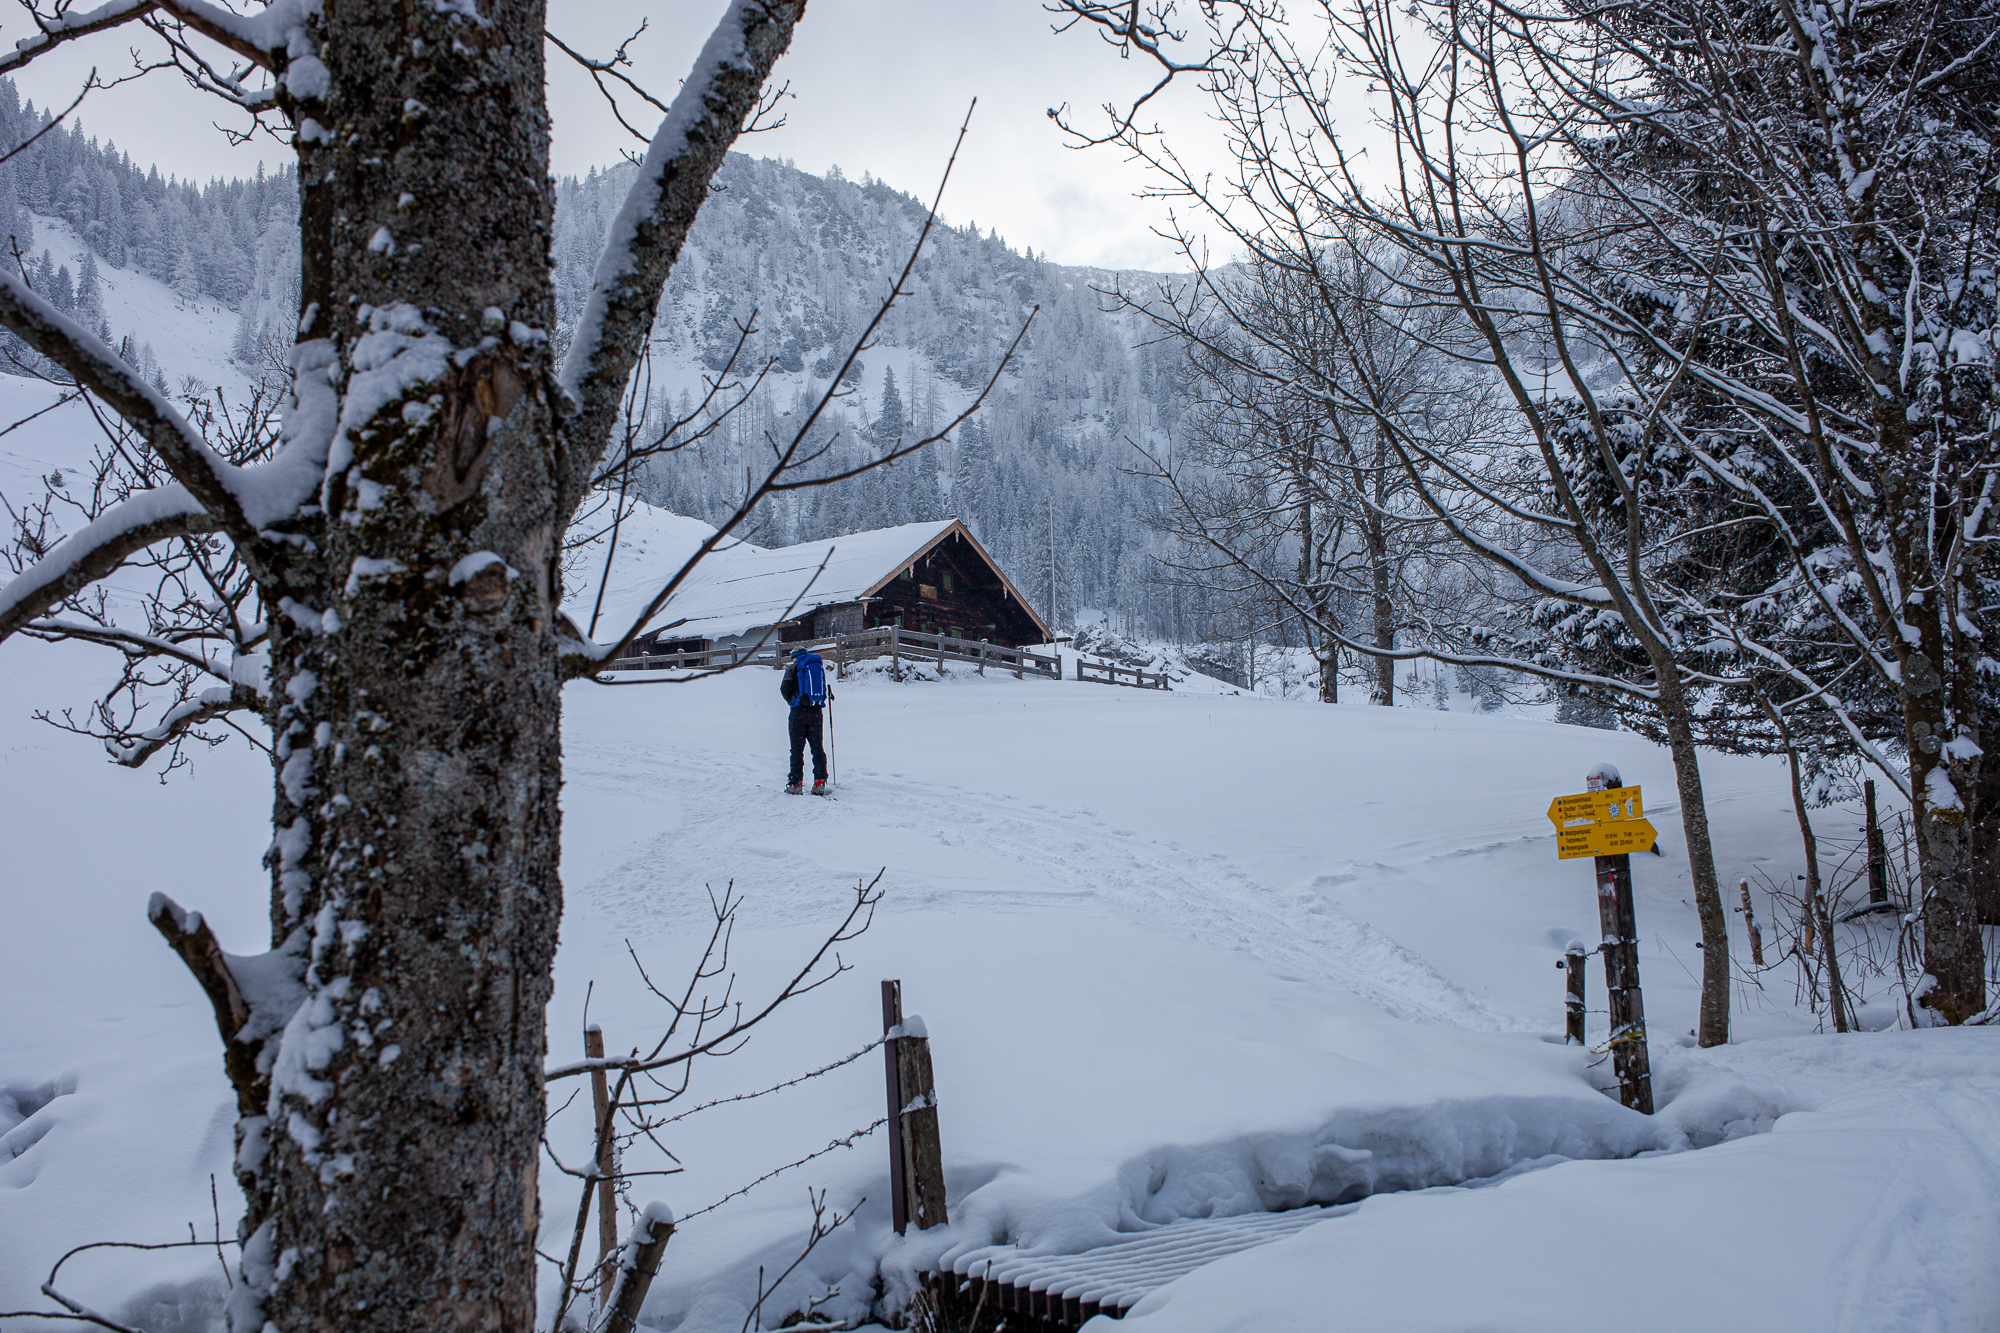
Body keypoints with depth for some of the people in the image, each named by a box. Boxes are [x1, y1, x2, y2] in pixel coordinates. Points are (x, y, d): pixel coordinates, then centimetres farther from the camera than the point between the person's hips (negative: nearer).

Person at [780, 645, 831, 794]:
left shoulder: (793, 667, 2)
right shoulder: (819, 665, 14)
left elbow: (785, 688, -6)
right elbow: (825, 688, 13)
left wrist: (791, 701, 9)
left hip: (799, 711, -3)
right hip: (817, 711, 3)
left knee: (797, 748, 0)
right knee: (818, 747, 7)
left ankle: (795, 783, -3)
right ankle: (820, 782, -1)